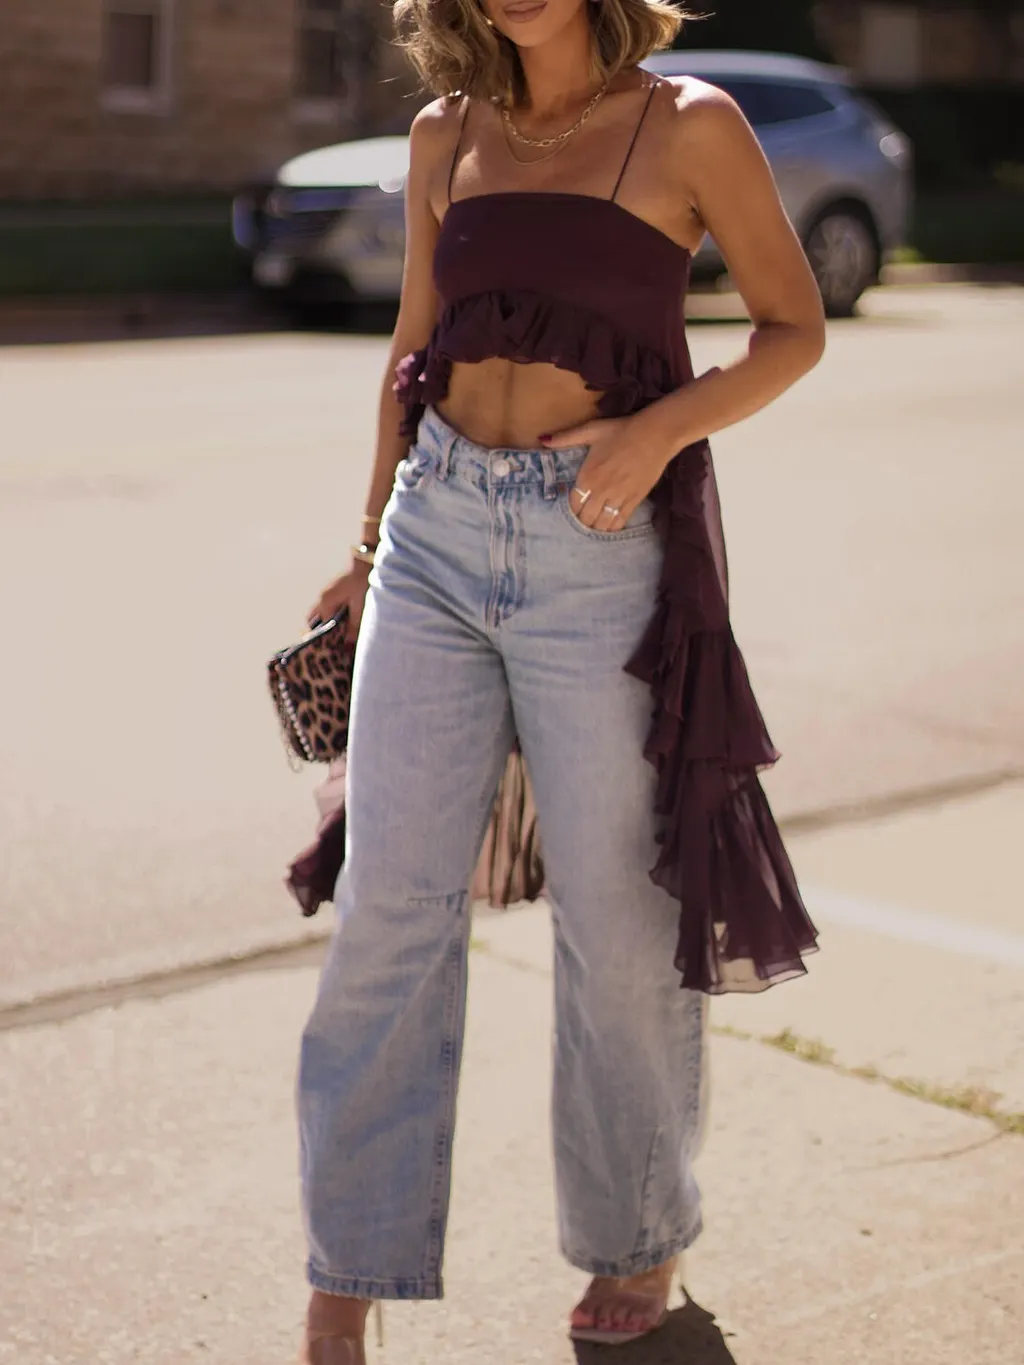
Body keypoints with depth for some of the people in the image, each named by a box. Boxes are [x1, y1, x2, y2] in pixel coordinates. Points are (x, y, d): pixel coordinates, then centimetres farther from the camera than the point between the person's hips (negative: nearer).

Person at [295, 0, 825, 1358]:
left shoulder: (689, 127, -3)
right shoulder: (446, 135, 10)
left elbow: (794, 329, 1)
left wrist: (661, 427, -16)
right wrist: (370, 545, 18)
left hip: (604, 548, -3)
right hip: (439, 534, 4)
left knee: (618, 913, 5)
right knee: (389, 903, 1)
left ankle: (639, 1243, 28)